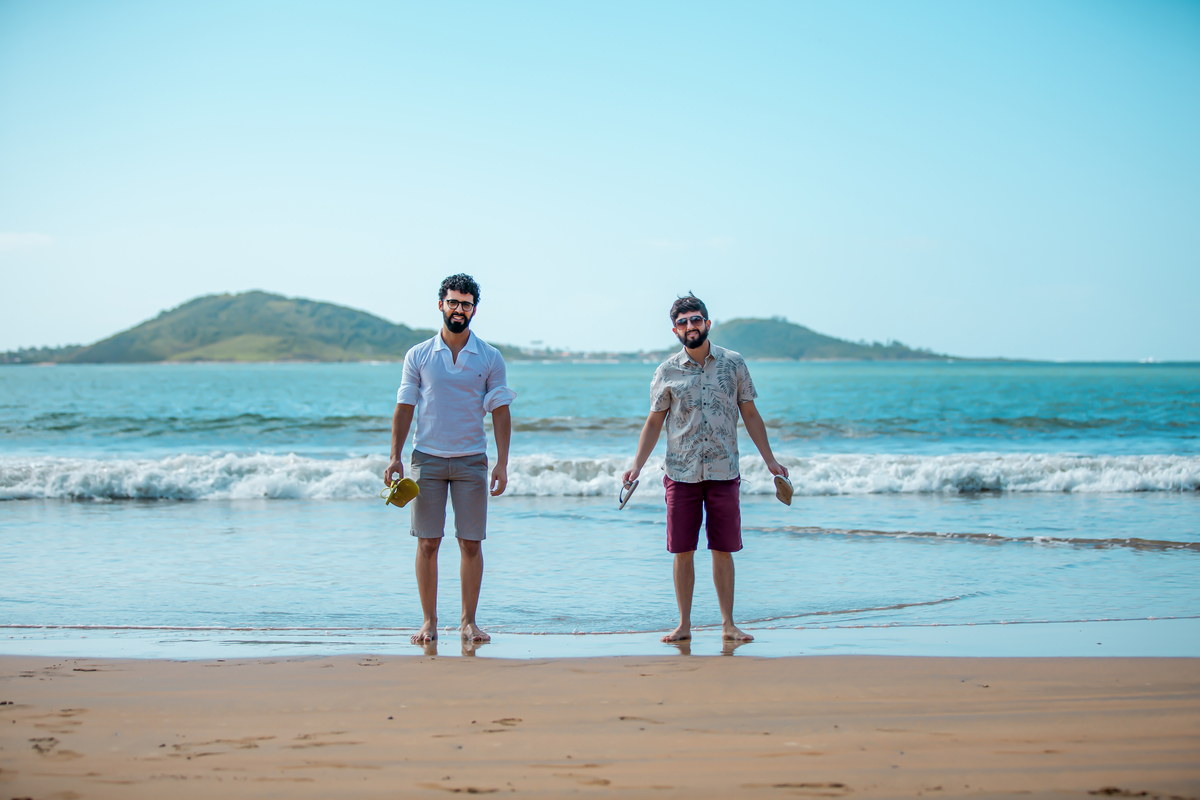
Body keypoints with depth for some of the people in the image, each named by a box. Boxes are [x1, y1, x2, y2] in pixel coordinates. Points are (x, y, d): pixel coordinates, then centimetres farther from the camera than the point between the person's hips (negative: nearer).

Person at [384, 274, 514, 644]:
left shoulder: (490, 358, 4)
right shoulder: (418, 356, 4)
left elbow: (500, 412, 4)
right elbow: (404, 408, 6)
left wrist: (502, 463, -4)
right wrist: (395, 457, -3)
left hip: (472, 460, 0)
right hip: (427, 459, 0)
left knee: (471, 543, 0)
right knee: (427, 542, -1)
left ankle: (469, 621, 8)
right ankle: (429, 622, 6)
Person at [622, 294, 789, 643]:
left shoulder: (733, 364, 4)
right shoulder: (666, 372, 3)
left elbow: (750, 414, 9)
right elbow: (654, 422, 9)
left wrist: (770, 460, 5)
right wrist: (637, 465, -1)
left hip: (723, 471, 0)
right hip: (681, 473, 0)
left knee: (722, 550, 2)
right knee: (683, 551, 2)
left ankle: (728, 624, 12)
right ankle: (684, 625, 11)